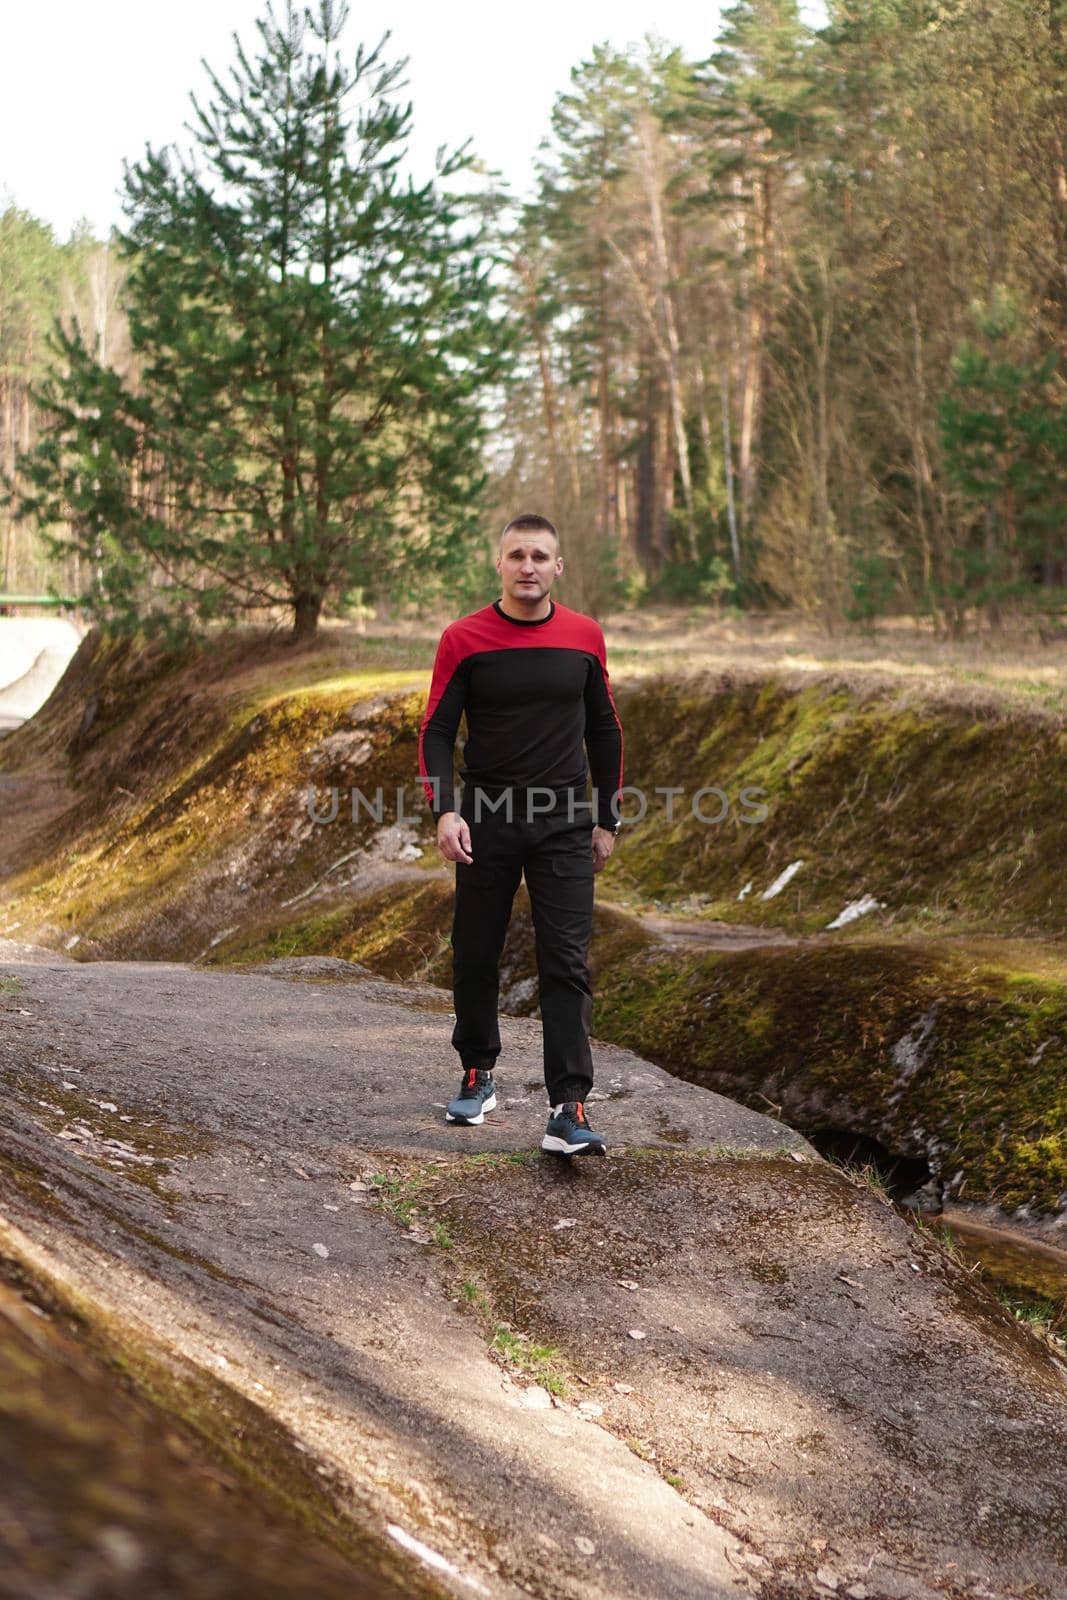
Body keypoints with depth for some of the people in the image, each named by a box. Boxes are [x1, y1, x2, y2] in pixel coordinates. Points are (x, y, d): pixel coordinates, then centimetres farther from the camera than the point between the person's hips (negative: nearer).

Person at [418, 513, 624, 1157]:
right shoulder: (464, 639, -3)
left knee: (567, 965, -7)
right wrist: (444, 810, -17)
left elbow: (604, 731, 12)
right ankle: (479, 1075, 33)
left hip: (565, 825, 0)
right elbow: (437, 731, -3)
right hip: (487, 820, 0)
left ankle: (569, 1110, -9)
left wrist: (608, 821, 12)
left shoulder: (585, 637, 3)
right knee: (475, 957, 11)